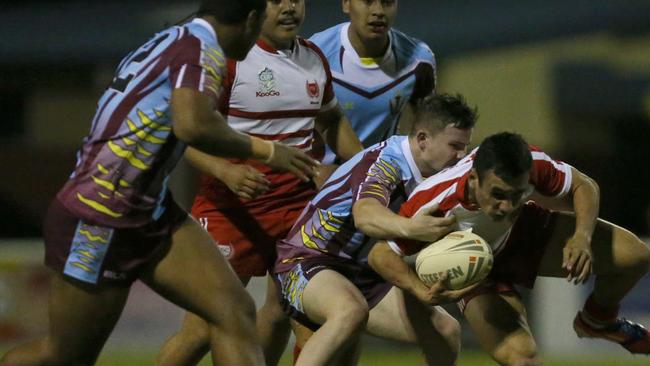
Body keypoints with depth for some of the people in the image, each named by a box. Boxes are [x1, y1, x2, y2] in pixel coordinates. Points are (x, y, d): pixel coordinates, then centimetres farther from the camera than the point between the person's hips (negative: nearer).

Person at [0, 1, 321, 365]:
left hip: (149, 213, 9)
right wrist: (264, 150, -19)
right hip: (98, 222, -9)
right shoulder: (200, 47, -16)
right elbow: (193, 126, -32)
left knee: (236, 312, -6)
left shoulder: (172, 41, 9)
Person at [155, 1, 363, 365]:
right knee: (203, 328, -8)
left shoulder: (315, 59, 11)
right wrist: (227, 171, -32)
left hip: (299, 203, 6)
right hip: (233, 208, -6)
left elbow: (332, 121, 29)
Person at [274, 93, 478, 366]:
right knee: (351, 311, -41)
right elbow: (364, 215, -44)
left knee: (446, 331, -2)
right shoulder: (384, 161, -22)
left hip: (361, 273, 9)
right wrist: (409, 227, -64)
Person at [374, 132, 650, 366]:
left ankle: (598, 320, 27)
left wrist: (582, 237, -34)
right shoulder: (433, 205, -41)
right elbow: (381, 254, -28)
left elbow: (584, 187, -15)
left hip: (525, 233, 3)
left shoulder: (531, 164, -34)